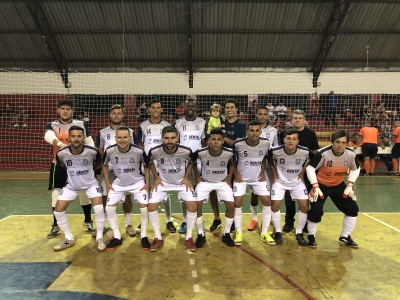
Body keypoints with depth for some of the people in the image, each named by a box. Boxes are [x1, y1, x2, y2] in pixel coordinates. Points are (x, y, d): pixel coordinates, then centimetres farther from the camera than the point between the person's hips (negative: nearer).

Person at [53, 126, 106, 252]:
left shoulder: (92, 151, -27)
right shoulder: (61, 153, -23)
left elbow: (98, 163, -1)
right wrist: (73, 172, 7)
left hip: (90, 184, -2)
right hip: (71, 185, 2)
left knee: (99, 209, -20)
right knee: (58, 211, -3)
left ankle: (99, 238, 3)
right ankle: (69, 239, 19)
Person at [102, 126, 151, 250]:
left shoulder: (139, 151, -26)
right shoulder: (109, 151, -21)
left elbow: (146, 166, -7)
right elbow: (105, 165, 1)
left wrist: (147, 184, -9)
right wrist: (107, 183, -1)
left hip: (138, 182, -2)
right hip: (118, 183, 2)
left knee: (144, 207, -11)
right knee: (109, 208, -4)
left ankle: (144, 236, 10)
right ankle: (117, 237, 14)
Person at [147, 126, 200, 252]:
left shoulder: (186, 151, -25)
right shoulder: (154, 151, -24)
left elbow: (191, 162, 0)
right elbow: (150, 163, 2)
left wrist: (186, 178, -7)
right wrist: (156, 178, -5)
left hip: (182, 182, 0)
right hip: (162, 182, 1)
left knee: (193, 205, -15)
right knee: (151, 206, -12)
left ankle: (188, 238, 6)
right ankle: (158, 238, 7)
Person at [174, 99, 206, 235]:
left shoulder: (202, 123, 3)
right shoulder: (178, 123, 2)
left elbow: (204, 143, 6)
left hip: (198, 161, 0)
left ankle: (199, 221, 15)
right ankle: (185, 222, 17)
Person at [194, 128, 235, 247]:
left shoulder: (229, 153, -22)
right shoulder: (200, 152, -25)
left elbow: (232, 163, 3)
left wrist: (229, 177, -3)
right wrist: (197, 177, -4)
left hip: (223, 182, 1)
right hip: (205, 181, 0)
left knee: (231, 205, -12)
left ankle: (226, 234, 9)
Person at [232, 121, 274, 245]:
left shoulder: (266, 143, -15)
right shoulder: (238, 144, -21)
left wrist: (262, 172, 0)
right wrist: (235, 174, -8)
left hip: (258, 178, 2)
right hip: (241, 178, -2)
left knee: (267, 202, -2)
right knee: (237, 203, -6)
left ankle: (264, 233, 13)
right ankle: (238, 233, 11)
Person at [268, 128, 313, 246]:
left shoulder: (305, 152, -24)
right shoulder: (275, 151, -25)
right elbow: (269, 159, 0)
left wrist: (303, 172, -1)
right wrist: (274, 174, -1)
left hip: (297, 181, 1)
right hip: (280, 181, -1)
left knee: (305, 206, -6)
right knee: (275, 205, -9)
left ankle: (299, 233, 13)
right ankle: (278, 232, 10)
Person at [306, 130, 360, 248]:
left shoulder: (351, 154, -15)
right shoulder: (322, 153, -28)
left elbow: (355, 169, 3)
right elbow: (310, 168, -21)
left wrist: (350, 185, -6)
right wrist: (315, 187, -25)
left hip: (338, 185, 5)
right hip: (321, 184, -5)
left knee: (352, 208, 2)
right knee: (316, 210, -16)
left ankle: (344, 237, 20)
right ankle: (311, 236, 8)